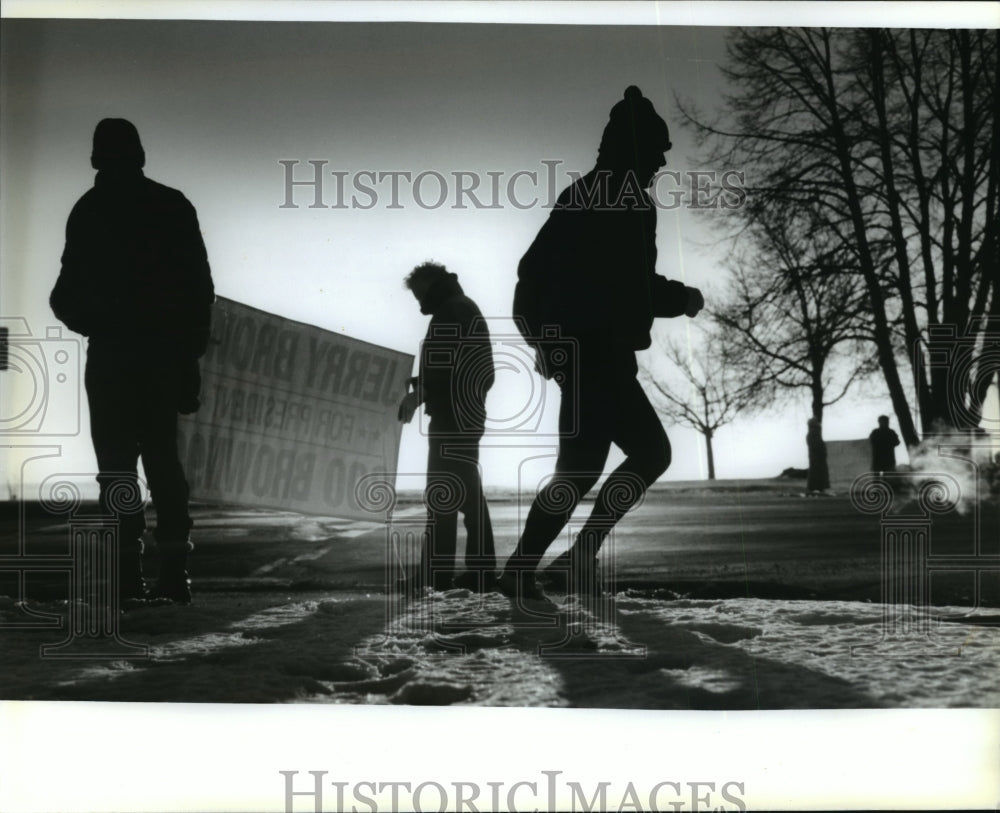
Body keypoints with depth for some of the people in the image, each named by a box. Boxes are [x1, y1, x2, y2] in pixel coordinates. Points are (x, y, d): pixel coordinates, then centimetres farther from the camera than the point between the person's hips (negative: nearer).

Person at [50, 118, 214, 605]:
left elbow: (71, 288, -6)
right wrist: (190, 347, 8)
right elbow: (201, 285, 3)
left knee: (117, 464, 1)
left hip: (112, 353, -3)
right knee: (163, 460, 11)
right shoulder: (174, 205, 4)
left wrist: (74, 312, 14)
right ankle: (174, 574, 7)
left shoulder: (90, 210, -3)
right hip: (167, 352, 3)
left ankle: (128, 578, -4)